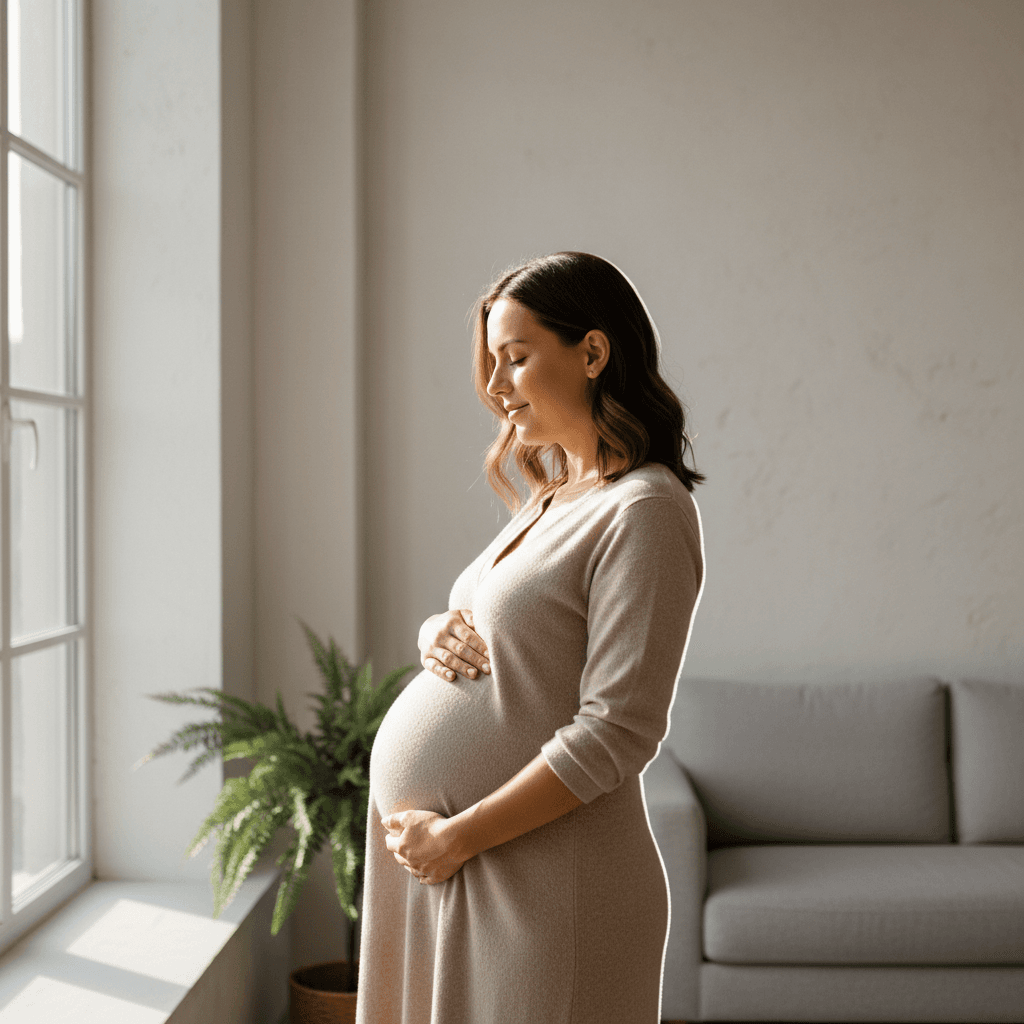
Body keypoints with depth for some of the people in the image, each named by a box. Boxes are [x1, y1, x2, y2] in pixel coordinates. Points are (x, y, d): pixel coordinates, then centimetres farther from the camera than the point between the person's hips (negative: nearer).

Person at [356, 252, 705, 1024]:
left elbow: (617, 734, -20)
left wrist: (456, 836, -16)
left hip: (538, 885, -8)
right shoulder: (552, 498, 13)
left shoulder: (644, 511, -14)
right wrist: (440, 635, 0)